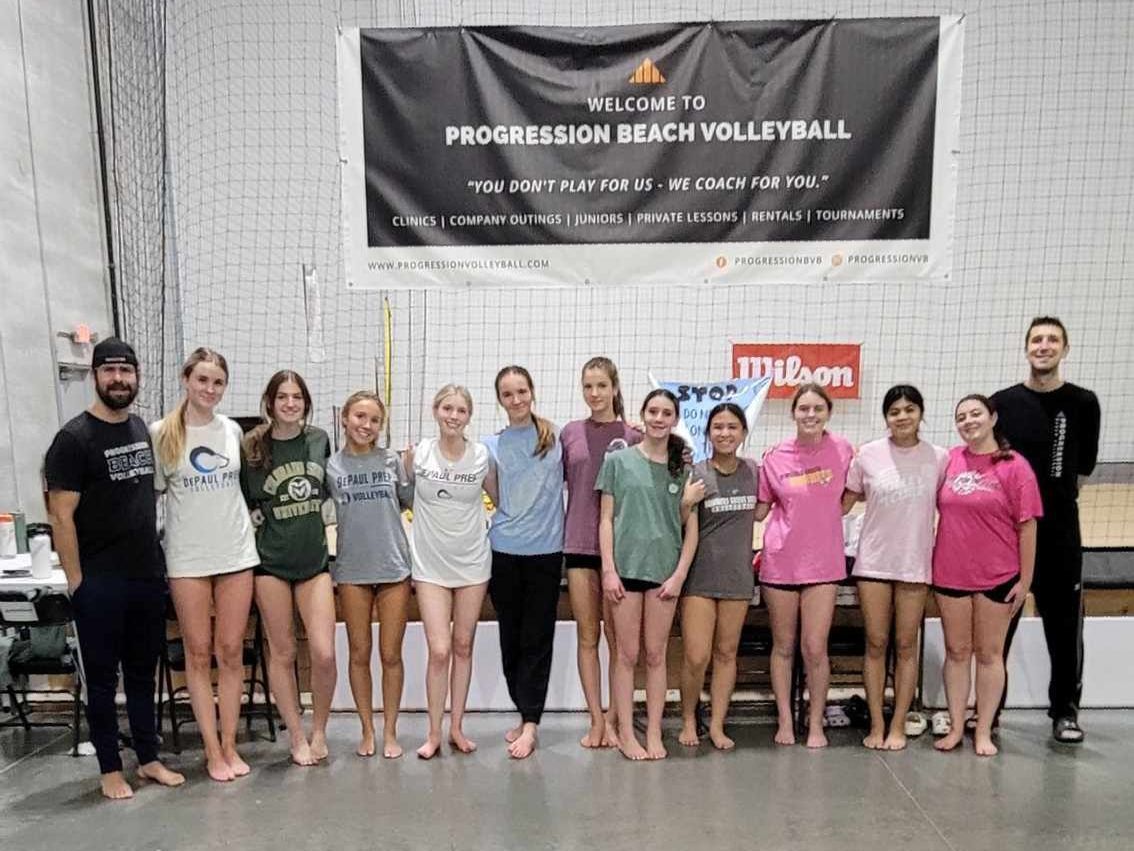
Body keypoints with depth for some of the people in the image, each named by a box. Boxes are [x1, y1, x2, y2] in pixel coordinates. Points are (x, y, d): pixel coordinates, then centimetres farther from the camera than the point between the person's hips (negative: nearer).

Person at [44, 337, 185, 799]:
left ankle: (149, 759, 26)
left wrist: (159, 560, 11)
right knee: (103, 677, 8)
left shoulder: (145, 431, 9)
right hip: (100, 582, -5)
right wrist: (76, 580, -12)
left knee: (143, 673, 14)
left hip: (149, 575, 5)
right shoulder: (74, 437, -8)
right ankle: (110, 768, 20)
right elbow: (61, 515, -10)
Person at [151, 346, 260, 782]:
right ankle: (213, 751, 17)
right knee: (199, 654, 6)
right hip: (188, 558, -2)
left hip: (237, 553, 2)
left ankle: (230, 745, 19)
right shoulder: (161, 433, -3)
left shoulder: (233, 430, 6)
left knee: (231, 652, 7)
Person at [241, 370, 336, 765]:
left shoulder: (320, 439, 2)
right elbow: (243, 503, 5)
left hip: (314, 559, 2)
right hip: (271, 562, -1)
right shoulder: (253, 447, -5)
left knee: (324, 654, -5)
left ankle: (319, 731, 20)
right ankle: (297, 736, 24)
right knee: (282, 653, 8)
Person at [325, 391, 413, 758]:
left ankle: (390, 731, 22)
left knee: (391, 655, 6)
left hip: (394, 567, 0)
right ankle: (367, 730, 26)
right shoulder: (331, 466, 0)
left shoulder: (392, 460, 1)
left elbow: (411, 502, 7)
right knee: (359, 654, 10)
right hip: (352, 570, 0)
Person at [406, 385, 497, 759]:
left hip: (472, 562, 1)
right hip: (431, 564, -1)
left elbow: (500, 500, 11)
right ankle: (434, 732, 13)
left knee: (463, 647, 11)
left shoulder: (482, 455, -3)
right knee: (439, 650, -5)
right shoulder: (417, 453, -6)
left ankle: (456, 727, 25)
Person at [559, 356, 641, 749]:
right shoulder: (570, 433, 6)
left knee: (617, 638, 5)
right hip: (579, 544, 2)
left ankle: (613, 719, 19)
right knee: (587, 637, 9)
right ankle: (596, 719, 20)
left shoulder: (633, 437, 0)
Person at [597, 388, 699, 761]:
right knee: (627, 654, 5)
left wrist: (680, 574, -3)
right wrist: (608, 569, -6)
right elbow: (606, 518, 1)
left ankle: (654, 733, 19)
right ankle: (626, 733, 16)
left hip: (665, 571, 1)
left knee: (656, 655, 9)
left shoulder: (683, 468, 7)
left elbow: (691, 527, 6)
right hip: (626, 567, -1)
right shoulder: (618, 461, 2)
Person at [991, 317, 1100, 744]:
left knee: (1064, 622, 8)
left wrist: (1057, 497, 10)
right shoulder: (1002, 403, 0)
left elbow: (1084, 466, 10)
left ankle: (1065, 711, 25)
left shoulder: (1083, 403, 1)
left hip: (1060, 530, 0)